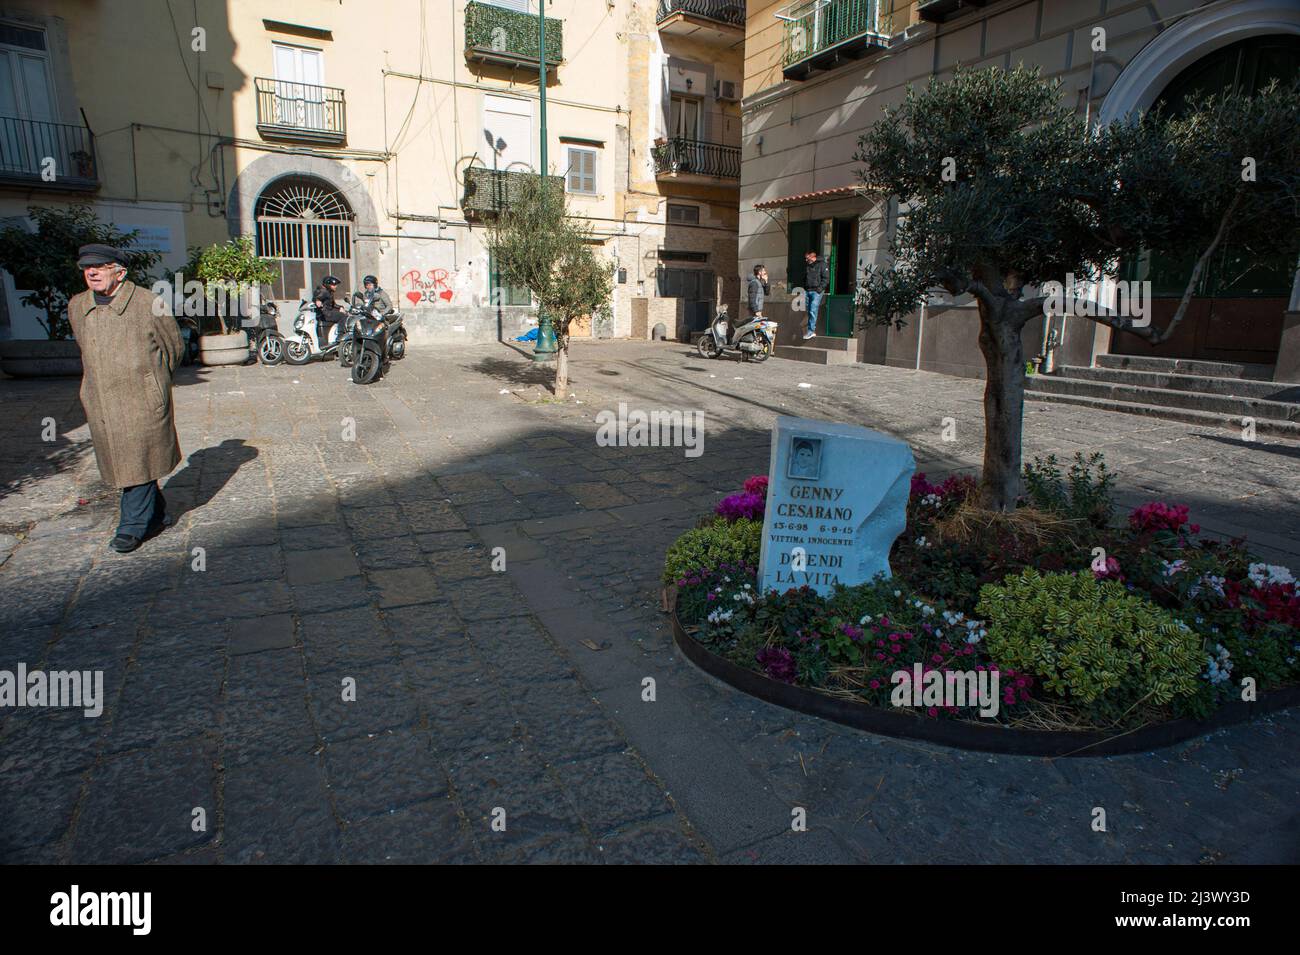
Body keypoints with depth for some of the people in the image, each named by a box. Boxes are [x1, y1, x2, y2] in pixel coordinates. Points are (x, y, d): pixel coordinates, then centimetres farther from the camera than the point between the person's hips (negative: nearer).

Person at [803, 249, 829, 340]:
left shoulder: (821, 264, -3)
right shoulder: (808, 266, 17)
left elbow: (826, 278, -8)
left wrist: (819, 288, -15)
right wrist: (804, 288, 11)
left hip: (816, 292, -7)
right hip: (807, 291, 7)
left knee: (813, 310, -15)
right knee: (810, 311, 5)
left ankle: (811, 331, -15)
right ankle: (813, 331, 11)